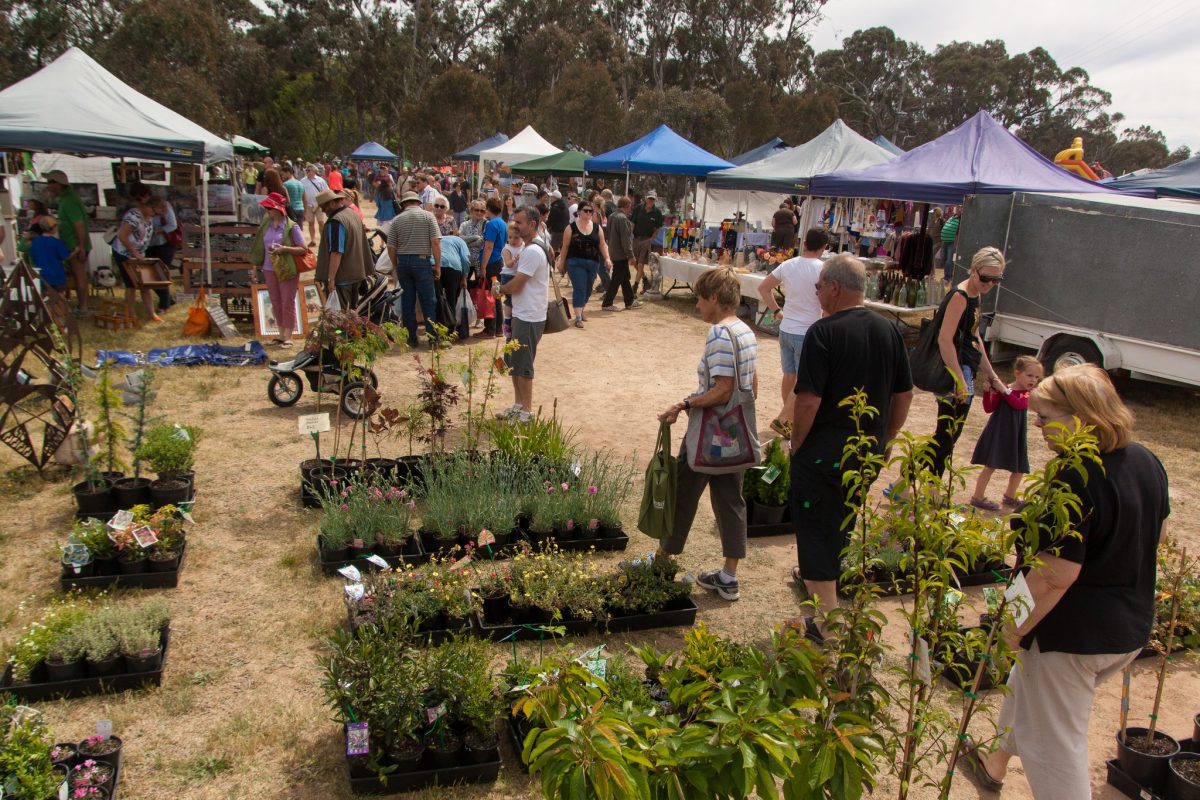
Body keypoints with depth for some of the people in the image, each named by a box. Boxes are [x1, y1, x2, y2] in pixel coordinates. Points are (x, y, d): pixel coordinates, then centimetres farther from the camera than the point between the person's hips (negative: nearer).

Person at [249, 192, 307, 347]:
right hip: (269, 269, 6)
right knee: (276, 302, 13)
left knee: (287, 303, 1)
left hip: (287, 270, -6)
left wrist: (284, 249, -23)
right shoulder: (266, 224, 5)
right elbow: (261, 245, 17)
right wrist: (258, 264, 11)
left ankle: (288, 336, 8)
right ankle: (281, 334, 24)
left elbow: (304, 249, -12)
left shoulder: (292, 226, -12)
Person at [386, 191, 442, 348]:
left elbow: (391, 248, 3)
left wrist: (397, 266, 15)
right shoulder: (427, 216, 0)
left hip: (402, 261, 3)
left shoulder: (397, 220, 6)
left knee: (407, 301, 9)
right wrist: (438, 266, -4)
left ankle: (411, 338, 13)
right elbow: (435, 242, -8)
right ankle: (433, 338, 1)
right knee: (428, 301, 3)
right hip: (422, 261, -3)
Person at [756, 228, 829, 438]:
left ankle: (791, 417, 32)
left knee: (789, 375, 18)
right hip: (807, 333, -6)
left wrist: (776, 310, 14)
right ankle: (782, 419, -2)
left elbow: (763, 288, 9)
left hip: (786, 329, 6)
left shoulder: (788, 265, 1)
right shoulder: (822, 270, -16)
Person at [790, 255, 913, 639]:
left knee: (817, 526, 4)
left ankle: (827, 623, 6)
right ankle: (814, 576, 48)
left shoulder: (824, 332, -17)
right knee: (842, 520, 25)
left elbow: (808, 399, -21)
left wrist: (796, 444, -7)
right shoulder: (888, 330, 3)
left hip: (825, 449, -7)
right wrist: (884, 438, 19)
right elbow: (904, 395, 9)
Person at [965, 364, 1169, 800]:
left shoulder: (1074, 479, -29)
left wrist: (1015, 628, -19)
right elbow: (1157, 527, 16)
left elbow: (1057, 572, -30)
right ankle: (996, 763, 52)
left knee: (1053, 746, 8)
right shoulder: (1146, 461, -1)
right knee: (1025, 688, 31)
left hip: (1070, 633, -9)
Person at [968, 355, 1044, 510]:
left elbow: (1019, 404, -18)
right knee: (990, 466, -4)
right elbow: (989, 408, -9)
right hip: (998, 433, -5)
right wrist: (988, 391, -21)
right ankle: (978, 497, 3)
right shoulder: (1000, 390, -5)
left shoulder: (1028, 393, 4)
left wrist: (1004, 390, -26)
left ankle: (1009, 497, 34)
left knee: (1020, 469, 13)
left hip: (1017, 436, 5)